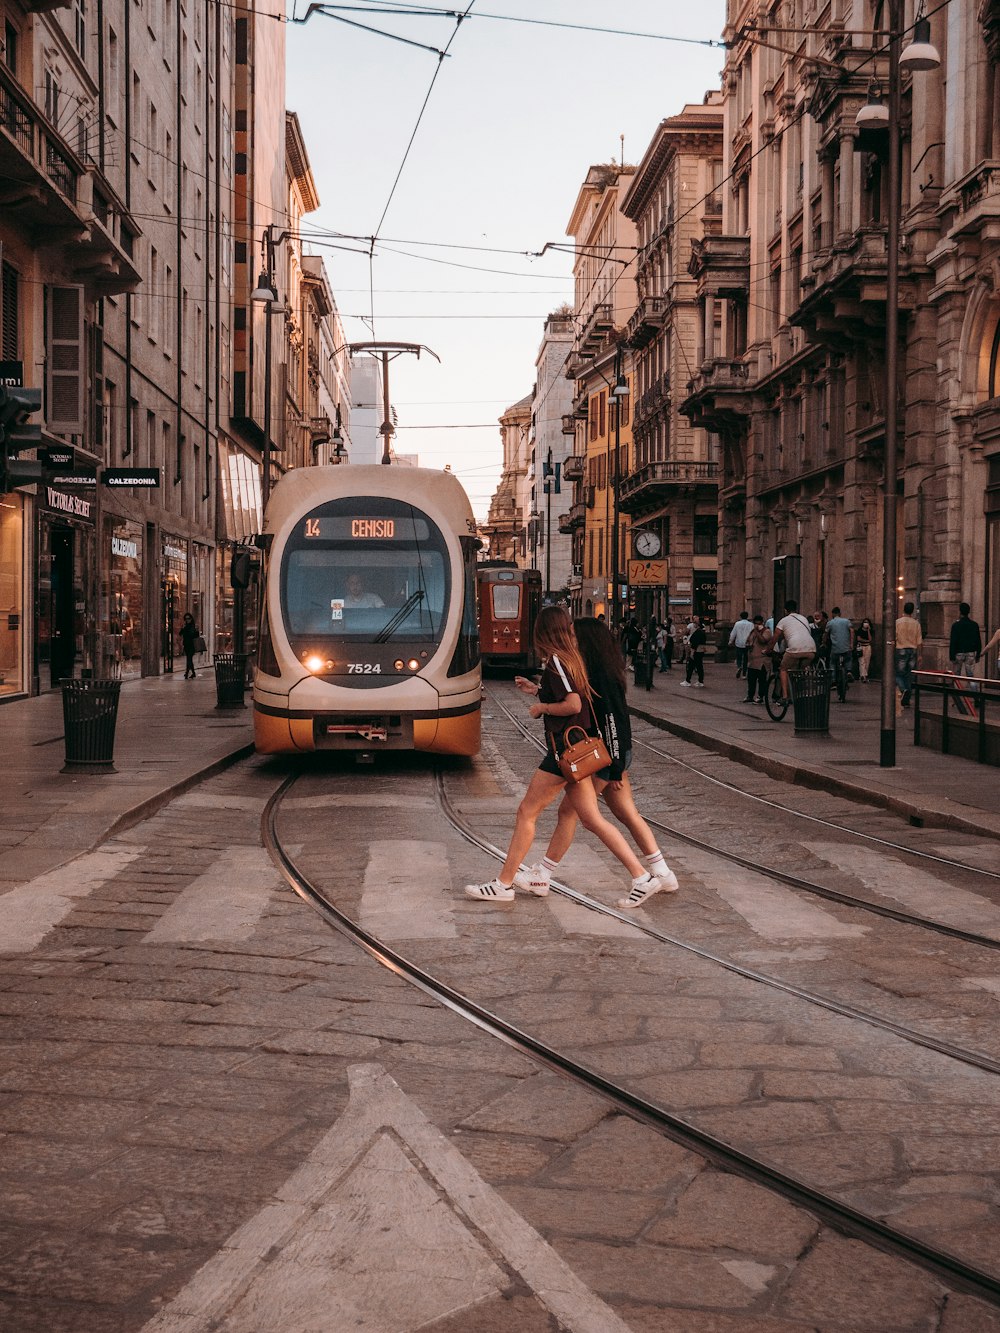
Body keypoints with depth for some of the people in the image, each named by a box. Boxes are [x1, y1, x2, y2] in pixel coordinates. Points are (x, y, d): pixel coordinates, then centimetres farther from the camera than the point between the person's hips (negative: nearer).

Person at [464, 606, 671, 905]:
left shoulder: (555, 661, -14)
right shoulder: (571, 657, 12)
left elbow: (572, 705, -23)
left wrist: (540, 707, -9)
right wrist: (536, 690, 24)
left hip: (565, 749, -9)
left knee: (526, 813, 0)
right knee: (592, 819, 8)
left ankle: (503, 884, 6)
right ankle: (642, 877, 5)